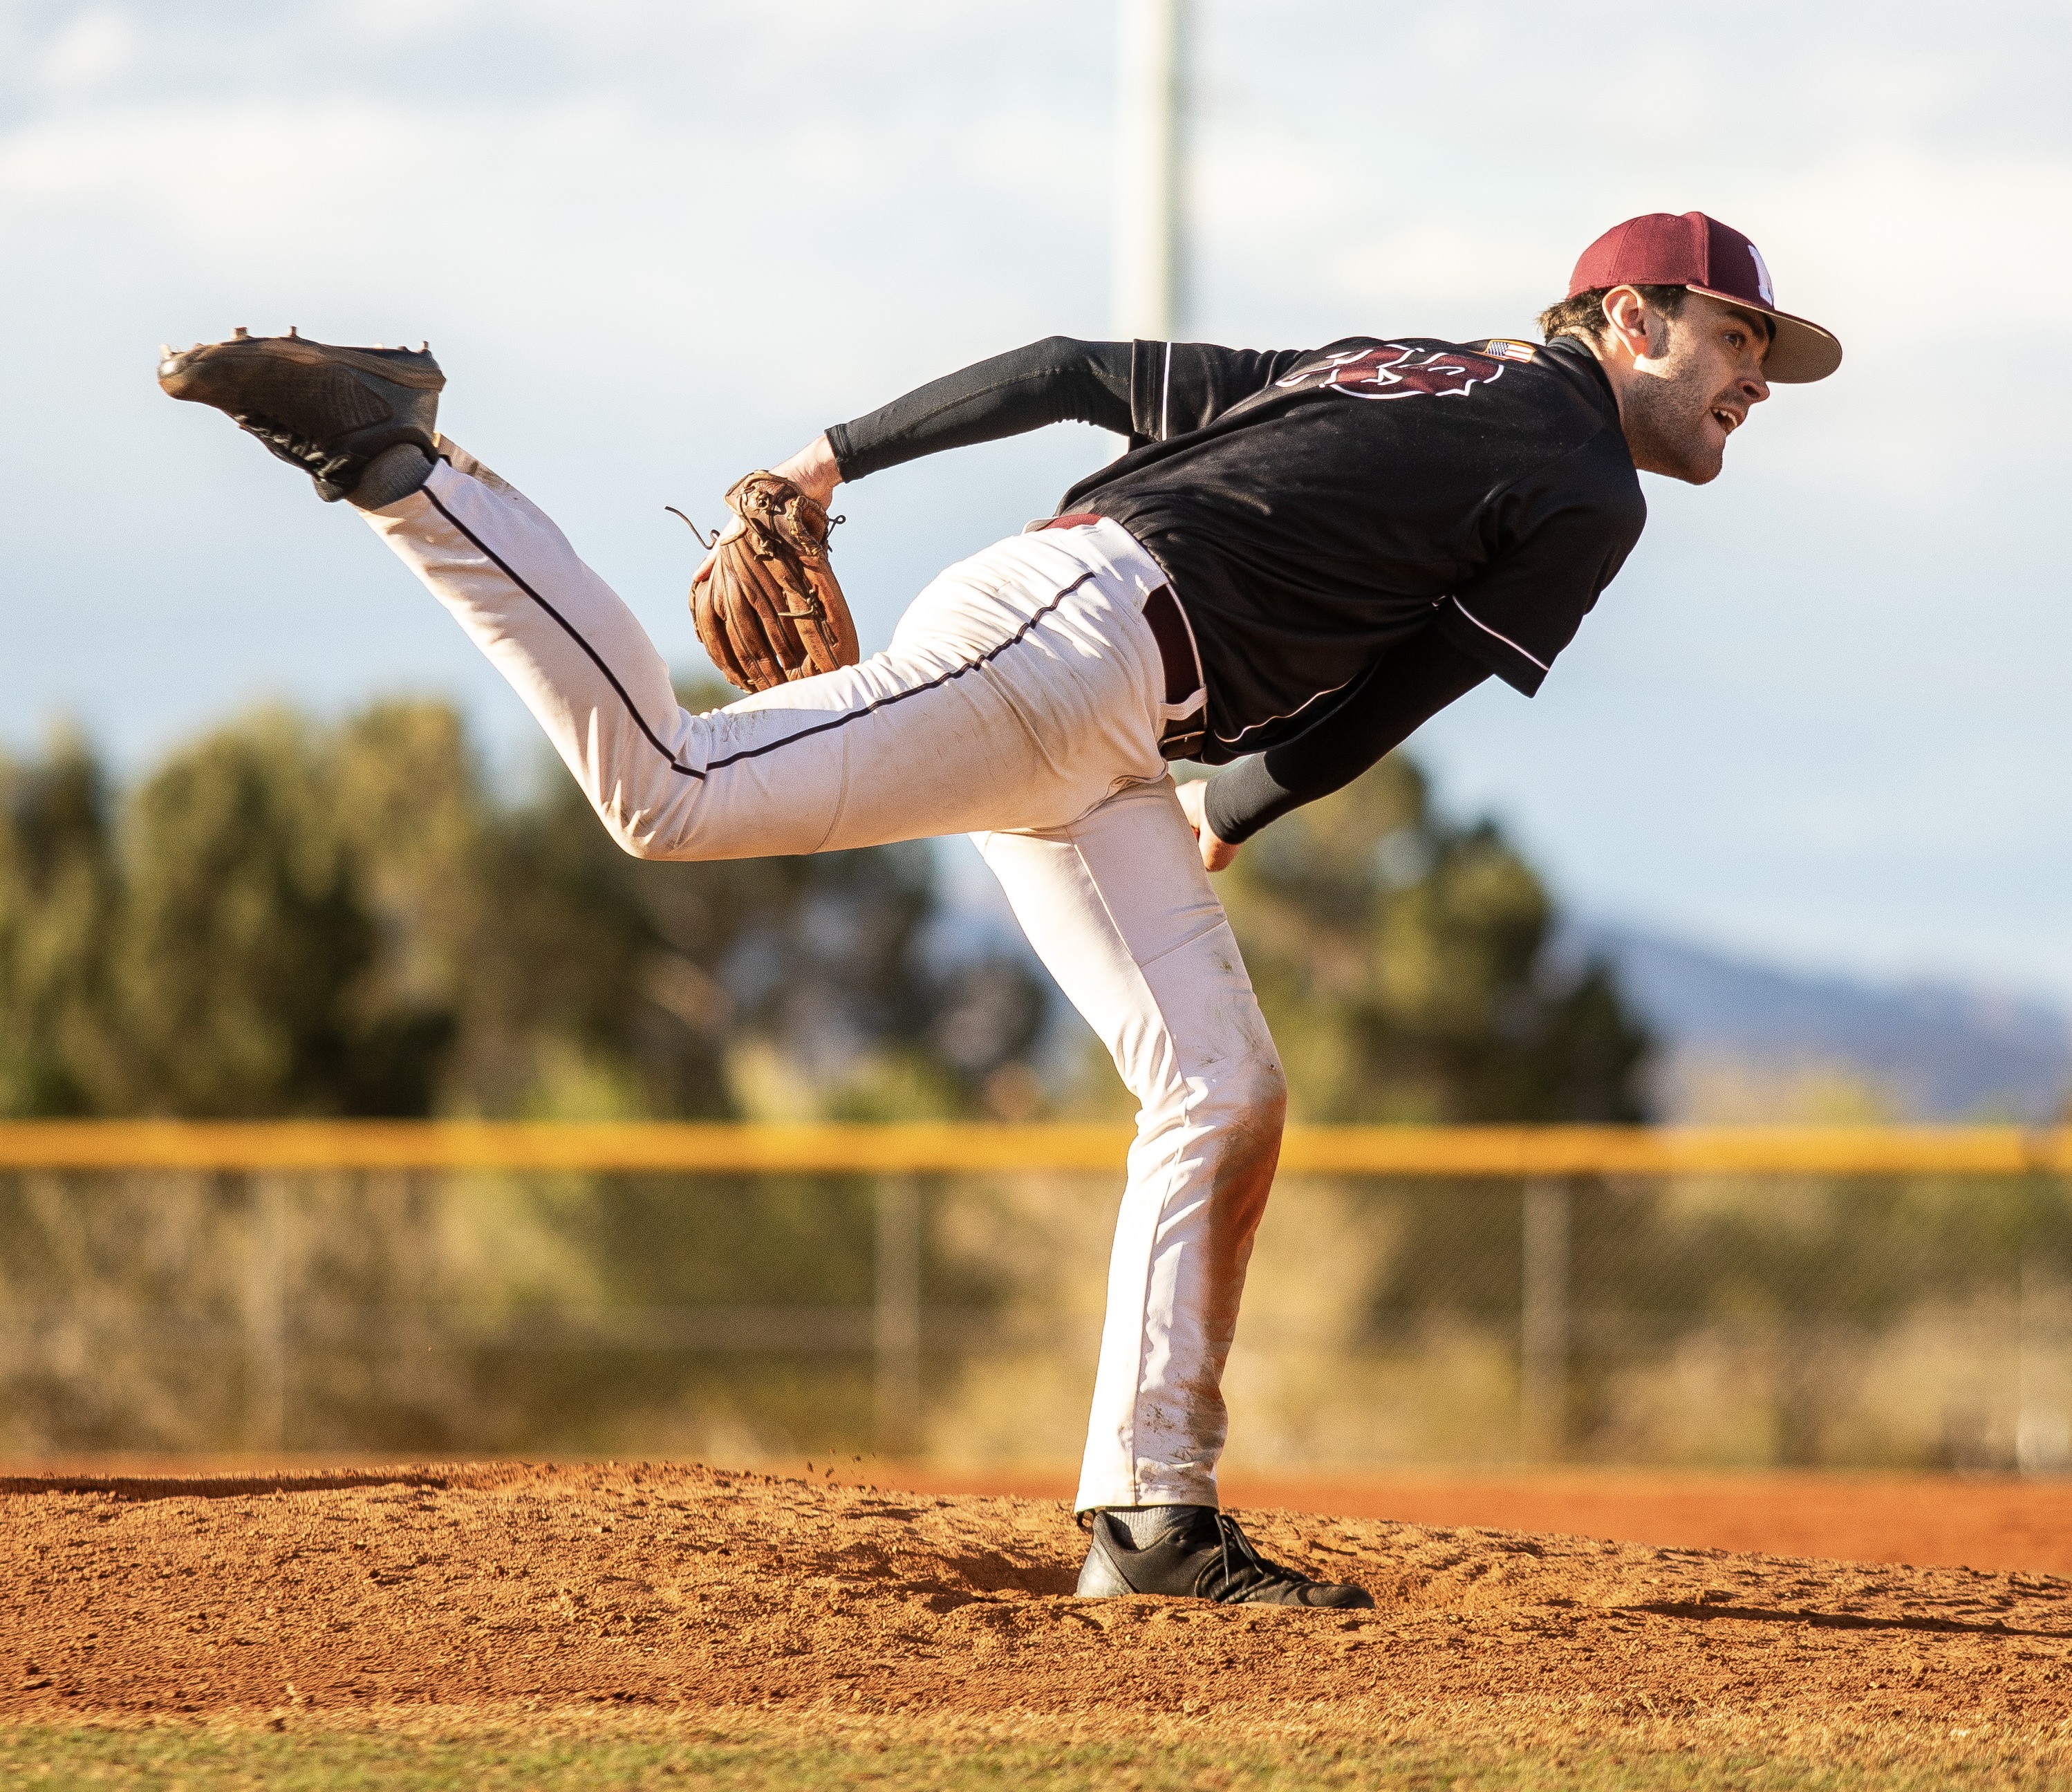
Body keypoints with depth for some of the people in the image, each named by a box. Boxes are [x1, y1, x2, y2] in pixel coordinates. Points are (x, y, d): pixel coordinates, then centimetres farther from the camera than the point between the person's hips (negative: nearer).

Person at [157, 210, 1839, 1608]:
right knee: (669, 790, -21)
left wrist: (835, 458, 21)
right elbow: (1382, 705, 2)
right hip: (1061, 641, -10)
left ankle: (1152, 1513, 6)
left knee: (1224, 1092, 7)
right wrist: (1231, 821, 20)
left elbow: (1076, 368, 22)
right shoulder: (1588, 492, 3)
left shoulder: (1381, 374, 28)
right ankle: (395, 459, -18)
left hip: (1087, 753, 10)